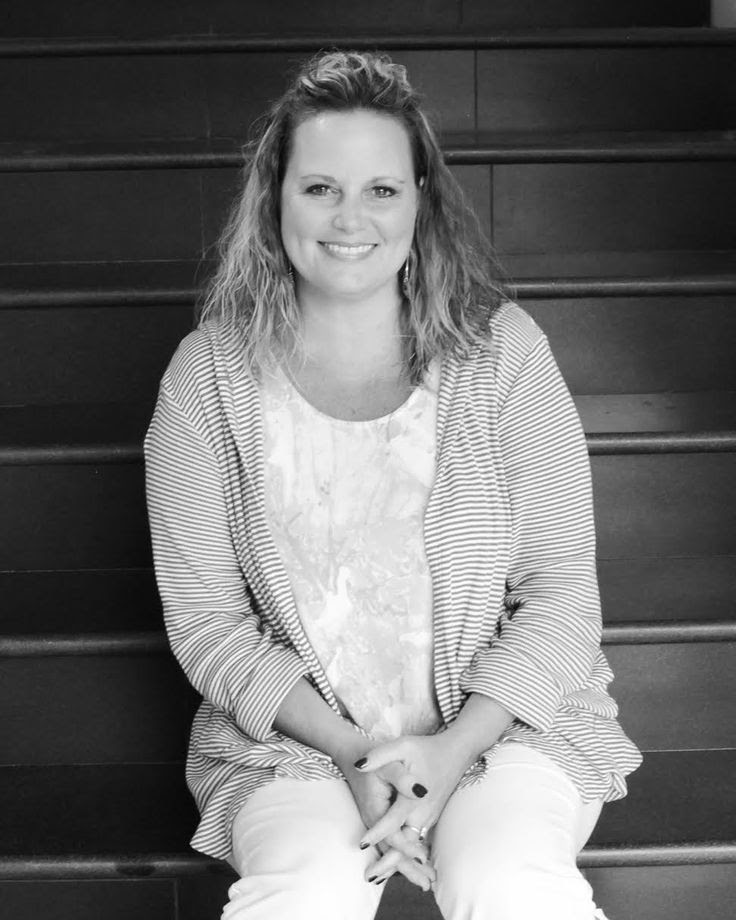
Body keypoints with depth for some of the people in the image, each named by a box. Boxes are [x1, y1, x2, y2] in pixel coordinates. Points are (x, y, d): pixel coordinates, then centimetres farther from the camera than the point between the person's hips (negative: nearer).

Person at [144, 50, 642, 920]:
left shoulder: (503, 350, -5)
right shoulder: (207, 376, -5)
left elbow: (561, 595, -4)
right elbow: (208, 622, -3)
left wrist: (452, 748, -16)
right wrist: (352, 752, -14)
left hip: (503, 718, 0)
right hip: (292, 734, 0)